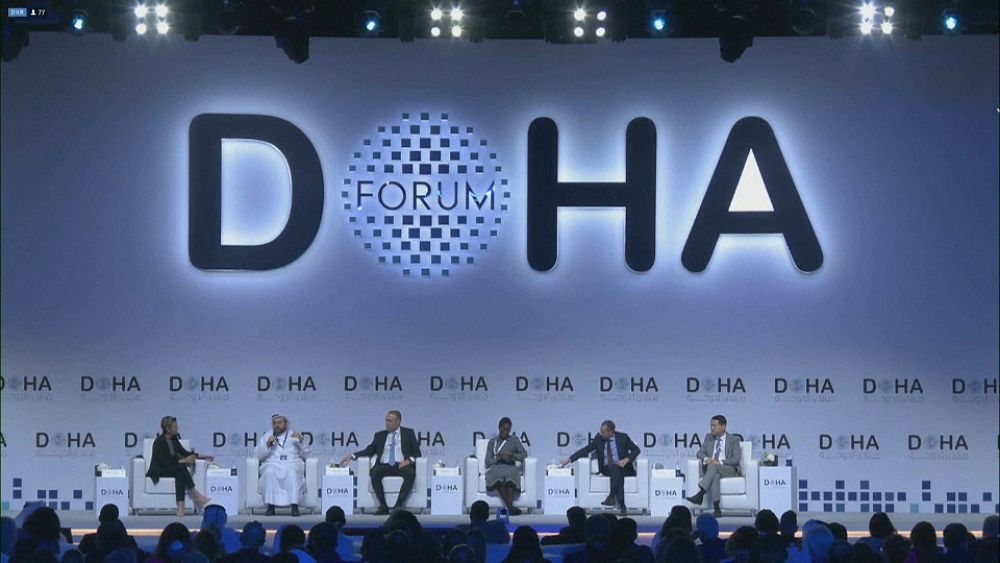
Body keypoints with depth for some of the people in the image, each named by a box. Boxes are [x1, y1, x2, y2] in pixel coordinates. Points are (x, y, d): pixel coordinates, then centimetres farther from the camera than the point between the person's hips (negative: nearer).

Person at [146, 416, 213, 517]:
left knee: (180, 475, -29)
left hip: (171, 468, 6)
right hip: (158, 470, -6)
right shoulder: (159, 442, -19)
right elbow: (164, 462, -22)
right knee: (181, 468, -31)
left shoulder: (174, 439, 5)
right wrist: (183, 461, -24)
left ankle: (181, 507, -38)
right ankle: (195, 495, -27)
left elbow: (184, 452, 13)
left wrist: (201, 457, 6)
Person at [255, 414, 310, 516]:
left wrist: (301, 440, -5)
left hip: (292, 463, -1)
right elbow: (257, 455, 10)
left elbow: (306, 454, 12)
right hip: (272, 464, 1)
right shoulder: (267, 437, 22)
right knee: (270, 472, -36)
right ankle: (270, 506, -36)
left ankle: (294, 506, -41)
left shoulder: (293, 436, 21)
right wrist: (267, 444, -6)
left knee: (293, 473, -37)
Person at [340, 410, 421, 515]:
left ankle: (398, 505, -35)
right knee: (374, 473, -32)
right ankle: (383, 506, -29)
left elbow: (417, 453, 9)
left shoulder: (408, 433, 13)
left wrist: (409, 460, -12)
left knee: (410, 474, -36)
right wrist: (352, 456, 2)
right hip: (384, 466, 2)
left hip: (402, 466, -2)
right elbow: (369, 451, 16)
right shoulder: (380, 435, 18)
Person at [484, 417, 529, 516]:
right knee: (498, 476, -38)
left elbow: (524, 454, 9)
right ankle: (510, 507, -44)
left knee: (509, 475, -38)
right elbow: (488, 461, 10)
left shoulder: (514, 439, 18)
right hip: (496, 468, 0)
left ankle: (510, 507, -47)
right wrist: (499, 458, -8)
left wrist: (511, 455, -8)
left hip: (510, 467, 0)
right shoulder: (492, 442, 18)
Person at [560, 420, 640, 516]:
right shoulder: (598, 439, 2)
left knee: (616, 468, -38)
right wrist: (569, 459, -4)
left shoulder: (622, 437, -3)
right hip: (607, 469, 1)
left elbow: (636, 449, 1)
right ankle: (622, 506, -44)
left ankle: (611, 496, -43)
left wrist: (627, 459, -16)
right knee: (618, 478, -34)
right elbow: (585, 450, 3)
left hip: (622, 468, -1)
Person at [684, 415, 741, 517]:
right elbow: (700, 453, 13)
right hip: (710, 469, 2)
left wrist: (719, 462, -20)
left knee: (713, 467, -37)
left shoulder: (734, 440, 5)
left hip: (729, 470, -2)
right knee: (714, 476, -37)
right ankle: (716, 508, -47)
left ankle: (700, 495, -47)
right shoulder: (709, 437, 18)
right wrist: (706, 459, -12)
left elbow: (736, 459, -6)